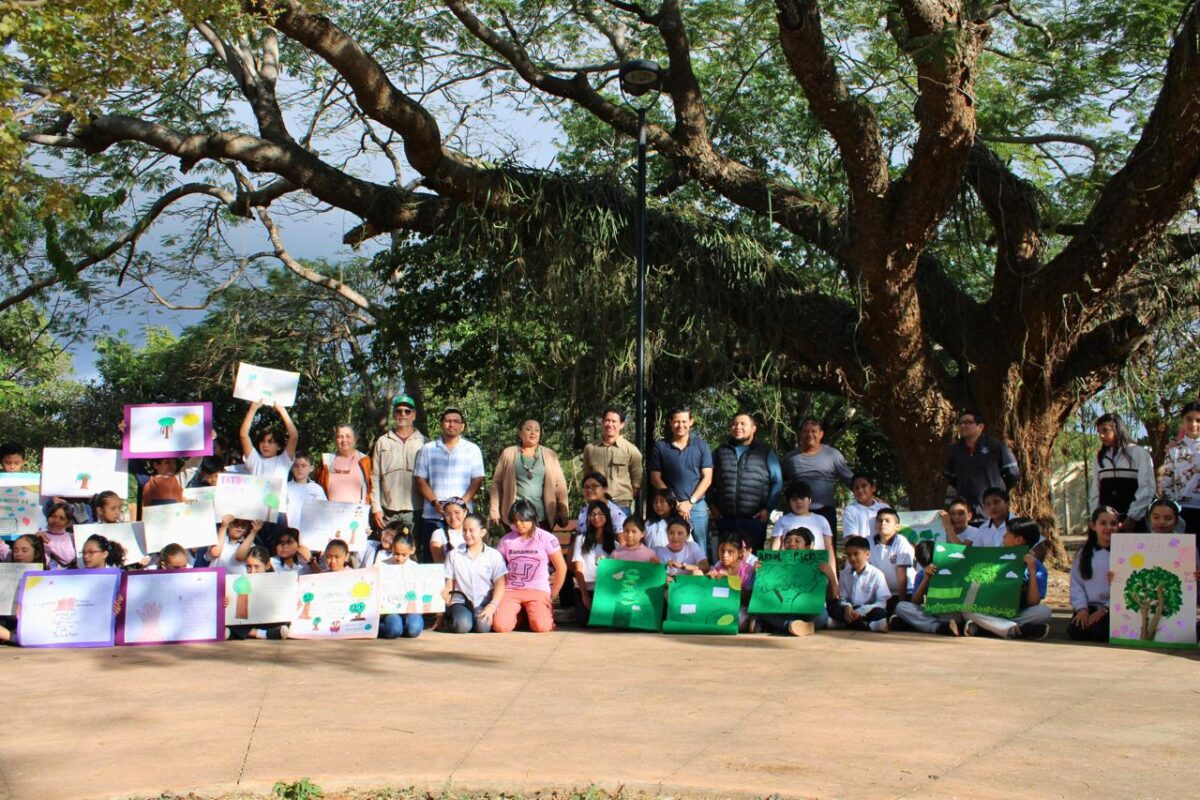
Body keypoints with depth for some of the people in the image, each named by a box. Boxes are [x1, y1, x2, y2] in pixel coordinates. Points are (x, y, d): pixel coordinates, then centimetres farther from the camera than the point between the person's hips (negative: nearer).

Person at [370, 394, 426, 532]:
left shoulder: (424, 443, 7)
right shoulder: (382, 442, 10)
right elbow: (375, 478, 9)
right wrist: (376, 508, 1)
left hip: (415, 511, -1)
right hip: (388, 512, 1)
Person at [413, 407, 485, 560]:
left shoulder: (472, 450, 10)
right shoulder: (427, 449, 12)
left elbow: (477, 480, 4)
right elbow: (420, 479, 7)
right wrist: (434, 502, -9)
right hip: (432, 515, 1)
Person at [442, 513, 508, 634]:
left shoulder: (494, 555, 3)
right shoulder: (453, 555, 9)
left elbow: (500, 584, -2)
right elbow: (448, 583, 8)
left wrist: (492, 605, -17)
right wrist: (446, 598, -14)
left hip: (485, 602, -1)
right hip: (461, 601, 1)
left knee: (483, 626, -30)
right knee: (462, 625, -30)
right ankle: (450, 619, 5)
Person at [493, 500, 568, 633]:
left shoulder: (546, 538, 0)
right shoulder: (506, 540, 9)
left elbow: (561, 568, 3)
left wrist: (552, 596, 3)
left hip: (538, 591, -2)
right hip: (511, 591, 2)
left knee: (541, 627, -29)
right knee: (500, 626, -25)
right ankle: (519, 614, 11)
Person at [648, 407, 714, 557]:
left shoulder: (701, 446, 6)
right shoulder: (660, 446, 5)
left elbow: (707, 478, 2)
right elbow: (655, 479, 3)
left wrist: (690, 502, -8)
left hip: (697, 506, 0)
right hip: (670, 507, 0)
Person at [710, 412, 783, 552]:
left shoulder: (765, 453, 8)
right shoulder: (721, 451, 14)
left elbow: (777, 482, 5)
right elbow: (710, 480, 15)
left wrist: (768, 508, -3)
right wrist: (713, 506, 6)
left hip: (755, 519, -2)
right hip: (726, 519, 2)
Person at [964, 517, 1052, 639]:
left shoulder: (1037, 568, -1)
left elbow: (1033, 603, -12)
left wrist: (1032, 571, -17)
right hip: (992, 613, 2)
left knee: (1044, 611, -29)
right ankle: (1021, 629, -35)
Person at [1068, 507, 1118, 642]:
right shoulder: (1084, 554, 11)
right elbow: (1076, 584, 6)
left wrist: (1105, 609, -13)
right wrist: (1082, 608, -9)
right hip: (1089, 607, 3)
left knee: (1099, 631, -28)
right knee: (1075, 630, -23)